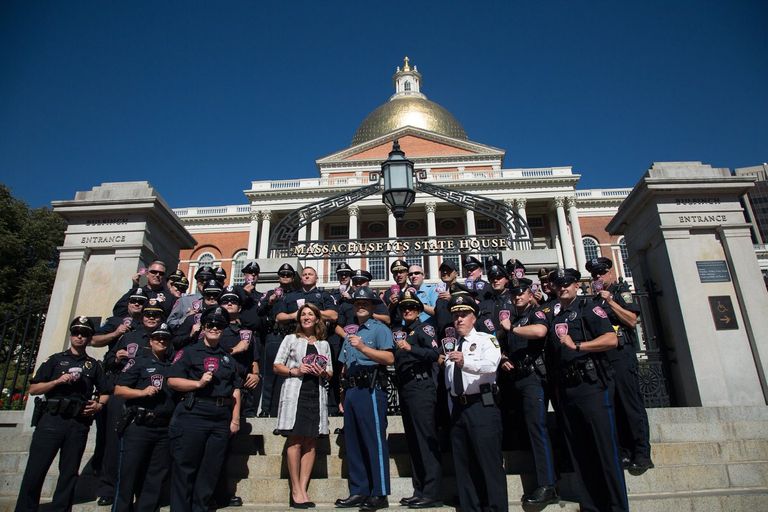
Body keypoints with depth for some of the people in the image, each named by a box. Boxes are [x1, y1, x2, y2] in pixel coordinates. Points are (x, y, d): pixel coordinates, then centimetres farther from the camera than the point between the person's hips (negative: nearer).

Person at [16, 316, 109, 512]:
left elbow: (105, 392, 18)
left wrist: (99, 405, -1)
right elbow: (33, 389, 7)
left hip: (79, 423, 2)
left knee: (69, 473, 3)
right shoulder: (55, 360, 13)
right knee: (35, 469, -5)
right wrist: (58, 381, -8)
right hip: (51, 418, -1)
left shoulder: (93, 365, 17)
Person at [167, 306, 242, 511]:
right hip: (192, 415, -4)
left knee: (211, 471, 9)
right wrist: (198, 383, -17)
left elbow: (236, 390, 13)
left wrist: (235, 419, 6)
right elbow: (172, 380, -5)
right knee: (185, 468, 2)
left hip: (221, 420, 4)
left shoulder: (228, 358, 17)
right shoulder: (189, 352, 4)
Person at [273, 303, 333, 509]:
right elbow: (277, 366, 4)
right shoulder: (290, 339, 10)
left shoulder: (324, 344, 17)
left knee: (310, 442, 2)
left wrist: (323, 372, -5)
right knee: (295, 441, -6)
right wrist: (295, 371, -11)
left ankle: (303, 489, 7)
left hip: (317, 394, 3)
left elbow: (330, 373, 17)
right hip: (295, 392, -3)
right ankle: (296, 490, 0)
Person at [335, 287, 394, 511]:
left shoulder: (379, 329, -1)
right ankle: (358, 492, 18)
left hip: (370, 390, -8)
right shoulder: (351, 335, 23)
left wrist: (363, 348, -23)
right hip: (351, 392, 8)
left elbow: (389, 358, -15)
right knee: (353, 443, 9)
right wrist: (344, 396, 19)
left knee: (375, 441, -6)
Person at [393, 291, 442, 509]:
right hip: (405, 389, 8)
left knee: (426, 439, -7)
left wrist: (410, 348, -24)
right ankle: (419, 491, 18)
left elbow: (435, 353, -17)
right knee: (413, 441, 11)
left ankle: (432, 493, -4)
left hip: (421, 387, -8)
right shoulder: (400, 333, 19)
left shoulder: (424, 328, -1)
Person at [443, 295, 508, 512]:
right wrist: (452, 410, 16)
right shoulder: (450, 346, 17)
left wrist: (465, 362, -41)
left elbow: (491, 365, -25)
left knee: (489, 462, -4)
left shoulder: (486, 339, -2)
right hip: (457, 408, 6)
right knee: (463, 464, 12)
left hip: (482, 407, -6)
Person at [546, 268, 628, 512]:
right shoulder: (554, 313, 16)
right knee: (578, 452, 11)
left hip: (591, 385, -6)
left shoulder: (588, 307, -1)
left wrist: (576, 345, -15)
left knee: (605, 448, -4)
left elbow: (611, 339, -12)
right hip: (565, 389, 7)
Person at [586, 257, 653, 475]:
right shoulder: (594, 300, 20)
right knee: (614, 407, 6)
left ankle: (642, 455, -3)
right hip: (602, 357, 6)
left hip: (621, 354, -6)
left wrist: (610, 300, -10)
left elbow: (632, 320, -8)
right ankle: (625, 454, 11)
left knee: (631, 404, -7)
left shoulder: (620, 290, 5)